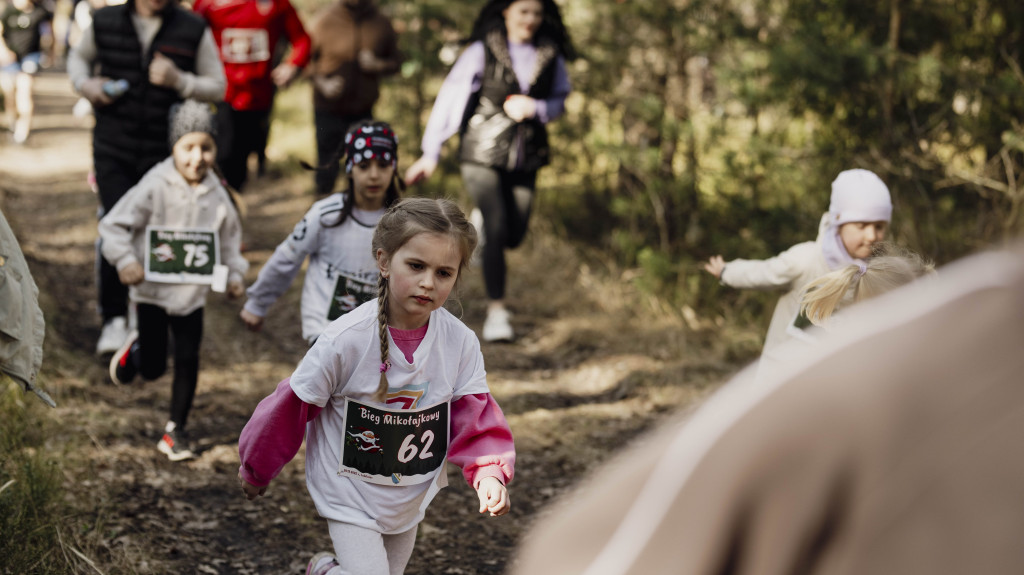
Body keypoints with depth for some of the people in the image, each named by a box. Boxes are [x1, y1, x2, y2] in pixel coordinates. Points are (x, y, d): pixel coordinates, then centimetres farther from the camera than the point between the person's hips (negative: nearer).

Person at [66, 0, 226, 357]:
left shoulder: (194, 30, -4)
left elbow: (218, 87, 1)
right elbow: (79, 56, 21)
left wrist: (179, 81, -18)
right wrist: (85, 84, -2)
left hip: (166, 152, 0)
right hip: (114, 149, 0)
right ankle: (114, 319, -3)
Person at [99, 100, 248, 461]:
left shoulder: (216, 195, -3)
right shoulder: (155, 187, -16)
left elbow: (229, 237, 14)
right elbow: (115, 225, -13)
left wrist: (234, 274, 4)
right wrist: (125, 261, -24)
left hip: (192, 292, 3)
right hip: (152, 289, -3)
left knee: (188, 361, 1)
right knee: (153, 369, 4)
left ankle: (176, 431, 16)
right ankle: (135, 349, 42)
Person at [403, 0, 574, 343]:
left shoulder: (550, 56, 2)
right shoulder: (482, 51, -8)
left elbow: (558, 102, 12)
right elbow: (450, 98, -7)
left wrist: (533, 108, -11)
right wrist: (430, 154, -10)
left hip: (525, 159, 4)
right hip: (483, 154, -4)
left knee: (514, 236, 8)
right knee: (497, 229, -14)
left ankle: (481, 227, 44)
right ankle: (496, 312, -7)